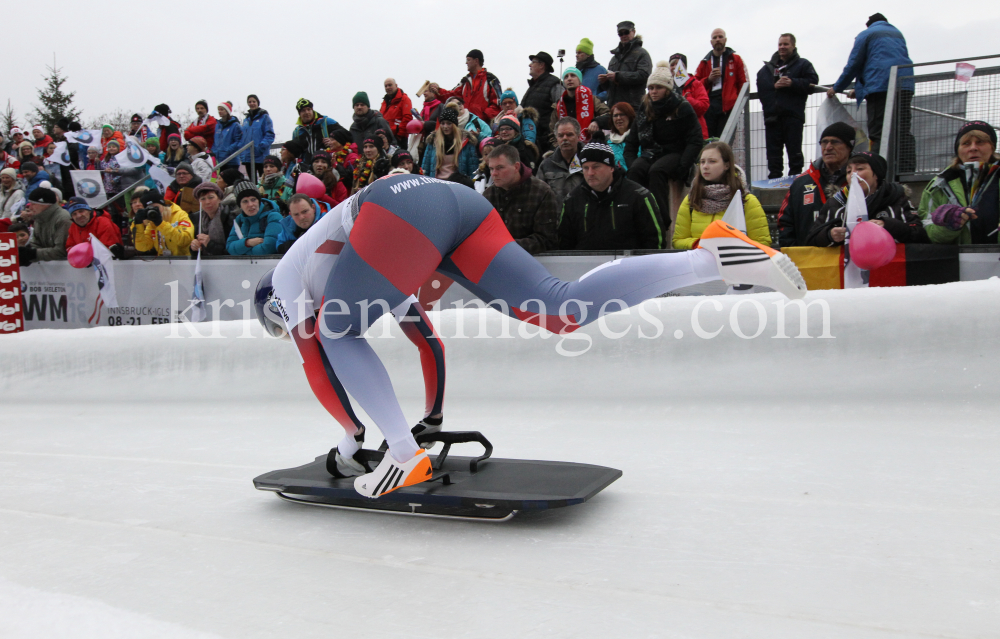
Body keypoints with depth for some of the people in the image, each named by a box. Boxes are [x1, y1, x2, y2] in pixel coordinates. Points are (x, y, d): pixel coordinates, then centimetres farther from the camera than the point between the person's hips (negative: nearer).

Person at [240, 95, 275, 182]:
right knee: (252, 181, 11)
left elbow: (270, 135, -9)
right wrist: (241, 153, 6)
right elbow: (242, 136, 18)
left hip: (261, 156, -6)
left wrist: (262, 146, -22)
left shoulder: (264, 117, -2)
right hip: (248, 157, 6)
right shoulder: (246, 119, 15)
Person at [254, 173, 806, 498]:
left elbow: (315, 361, 15)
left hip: (407, 210, -7)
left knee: (336, 334, 9)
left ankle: (406, 458, -2)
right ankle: (713, 259, -11)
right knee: (559, 312, -3)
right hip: (459, 200, 8)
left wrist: (351, 436, 24)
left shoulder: (286, 279, 24)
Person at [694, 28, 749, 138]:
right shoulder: (705, 62, 18)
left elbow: (743, 83, 7)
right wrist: (709, 79, -5)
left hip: (727, 108, -2)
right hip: (708, 107, 2)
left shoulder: (735, 59, 12)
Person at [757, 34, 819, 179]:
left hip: (793, 115, -3)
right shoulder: (767, 67, 18)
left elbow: (812, 82, -2)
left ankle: (796, 176, 1)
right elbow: (761, 87, 6)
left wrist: (792, 83, -13)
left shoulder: (803, 64, 11)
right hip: (772, 115, 3)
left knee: (794, 150, -3)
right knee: (773, 150, 3)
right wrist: (774, 86, -11)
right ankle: (774, 178, 7)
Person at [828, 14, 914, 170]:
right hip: (904, 85, 5)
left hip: (879, 86, -5)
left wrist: (836, 88, 18)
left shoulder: (866, 34, 10)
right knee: (903, 132, 3)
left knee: (878, 133, -6)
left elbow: (853, 65, 6)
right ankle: (907, 171, -5)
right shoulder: (898, 34, 28)